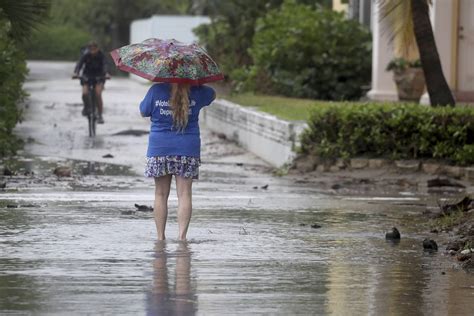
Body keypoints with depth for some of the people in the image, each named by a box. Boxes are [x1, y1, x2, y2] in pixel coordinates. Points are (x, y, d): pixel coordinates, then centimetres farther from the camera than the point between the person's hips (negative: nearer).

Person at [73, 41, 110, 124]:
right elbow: (79, 63, -28)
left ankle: (100, 116, -12)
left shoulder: (101, 55, -16)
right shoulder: (86, 55, -16)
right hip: (87, 76, 1)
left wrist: (106, 74, -51)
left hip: (98, 76, -1)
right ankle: (86, 107, 12)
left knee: (98, 94, -20)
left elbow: (104, 65, -31)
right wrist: (76, 73, -47)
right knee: (85, 93, -21)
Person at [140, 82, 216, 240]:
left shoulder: (156, 91, -6)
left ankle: (160, 237, 10)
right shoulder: (196, 92, -3)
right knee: (184, 194, 0)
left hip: (160, 148, 0)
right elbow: (212, 94, 18)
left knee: (161, 194, 8)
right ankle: (182, 234, -11)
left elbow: (143, 112, 8)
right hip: (188, 148, 0)